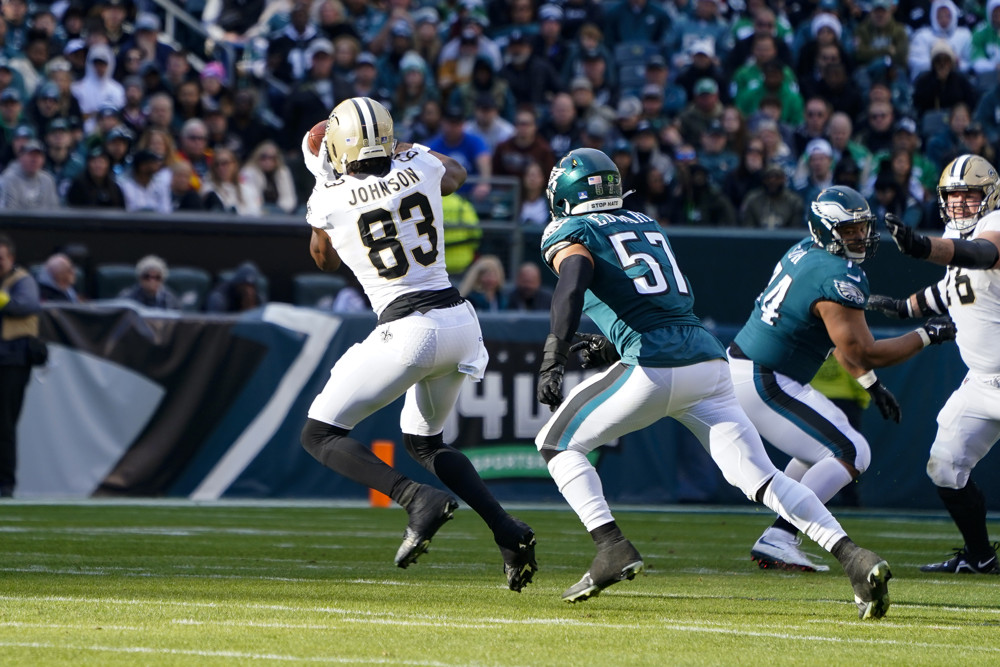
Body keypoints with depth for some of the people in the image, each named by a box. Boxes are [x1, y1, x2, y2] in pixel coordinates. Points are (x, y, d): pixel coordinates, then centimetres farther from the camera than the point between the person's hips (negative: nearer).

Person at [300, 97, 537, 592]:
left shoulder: (330, 197, -6)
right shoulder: (417, 168, 2)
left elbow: (325, 259, 18)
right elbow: (456, 174, 29)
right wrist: (403, 150, 43)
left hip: (409, 331, -6)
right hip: (460, 322, 6)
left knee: (320, 435, 4)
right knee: (423, 440, 26)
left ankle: (418, 497, -18)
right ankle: (506, 529, 7)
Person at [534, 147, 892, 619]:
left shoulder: (569, 232, 9)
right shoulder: (647, 224, 29)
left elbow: (573, 281, -14)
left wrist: (553, 358, -23)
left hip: (655, 368, -6)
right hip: (709, 357, 6)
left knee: (558, 442, 12)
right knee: (761, 477, 3)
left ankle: (613, 548, -6)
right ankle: (853, 558, -15)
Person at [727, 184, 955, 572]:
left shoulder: (805, 252, 11)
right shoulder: (839, 278, -20)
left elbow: (837, 334, 21)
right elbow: (864, 353, -19)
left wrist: (871, 384, 20)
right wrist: (927, 336, -7)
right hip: (761, 385, -10)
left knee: (831, 433, 27)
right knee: (851, 453, -10)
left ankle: (780, 539, 20)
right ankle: (777, 540, -17)